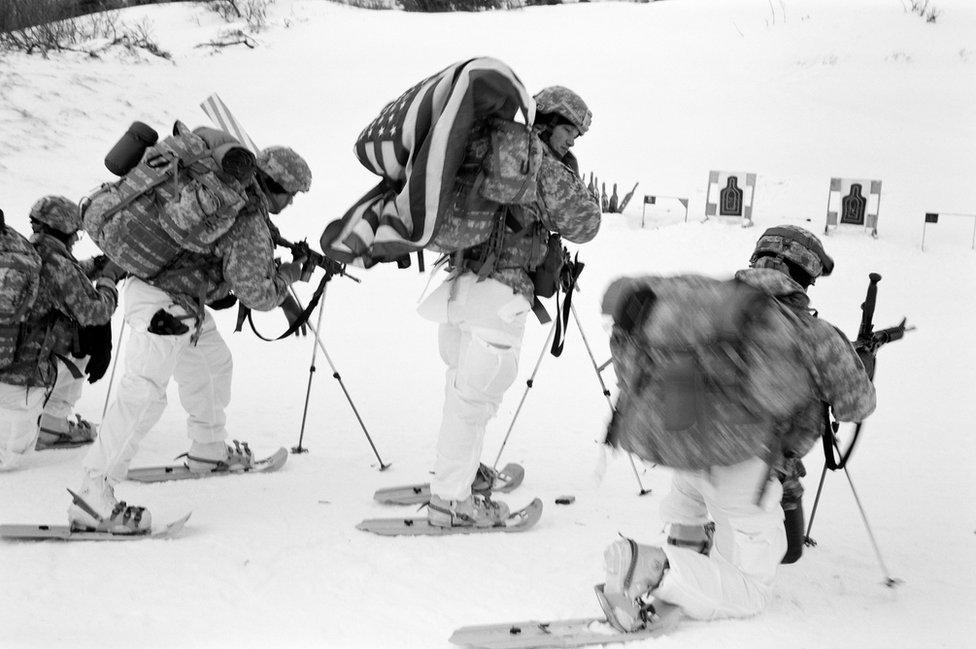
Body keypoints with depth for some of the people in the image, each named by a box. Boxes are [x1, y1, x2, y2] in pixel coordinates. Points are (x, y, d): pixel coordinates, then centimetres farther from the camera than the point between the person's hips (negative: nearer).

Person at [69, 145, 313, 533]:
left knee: (213, 363, 27)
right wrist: (288, 275, 1)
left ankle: (208, 450, 45)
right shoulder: (248, 223, -18)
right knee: (145, 393, -17)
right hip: (164, 302, -11)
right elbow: (254, 293, -16)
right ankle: (93, 496, -22)